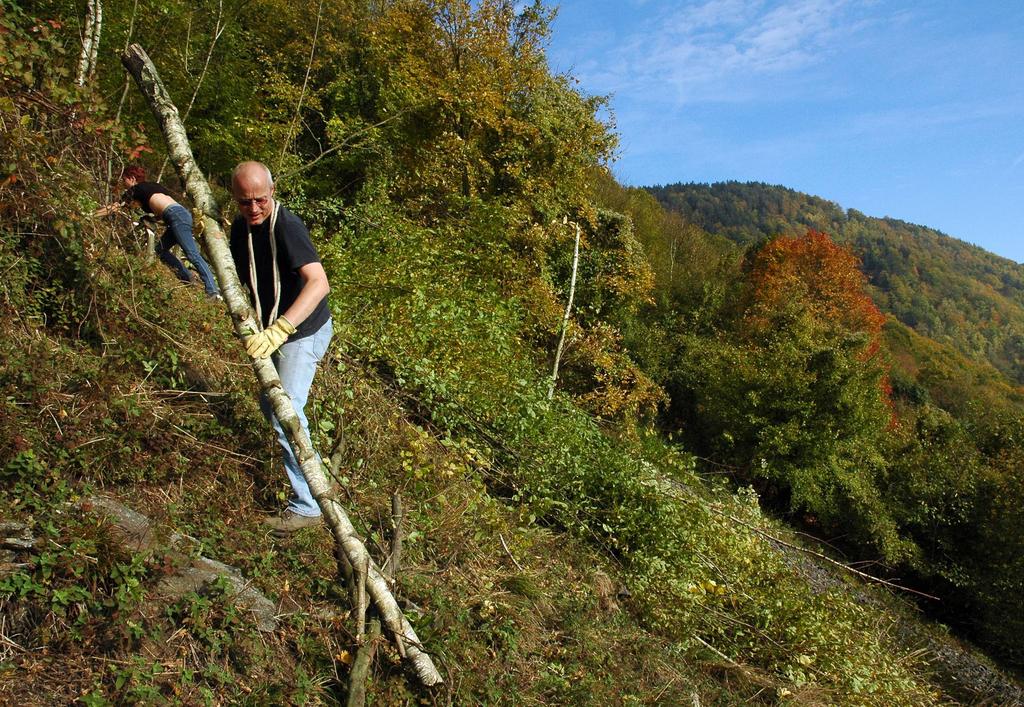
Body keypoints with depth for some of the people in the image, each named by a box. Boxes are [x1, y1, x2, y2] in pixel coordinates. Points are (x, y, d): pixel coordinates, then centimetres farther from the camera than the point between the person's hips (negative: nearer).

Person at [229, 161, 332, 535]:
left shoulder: (287, 226, -27)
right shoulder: (241, 227, 0)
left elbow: (319, 283, -40)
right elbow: (237, 279, 11)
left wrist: (279, 329, -50)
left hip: (304, 330, -9)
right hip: (272, 328, 9)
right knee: (269, 405, 21)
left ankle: (307, 505, -4)